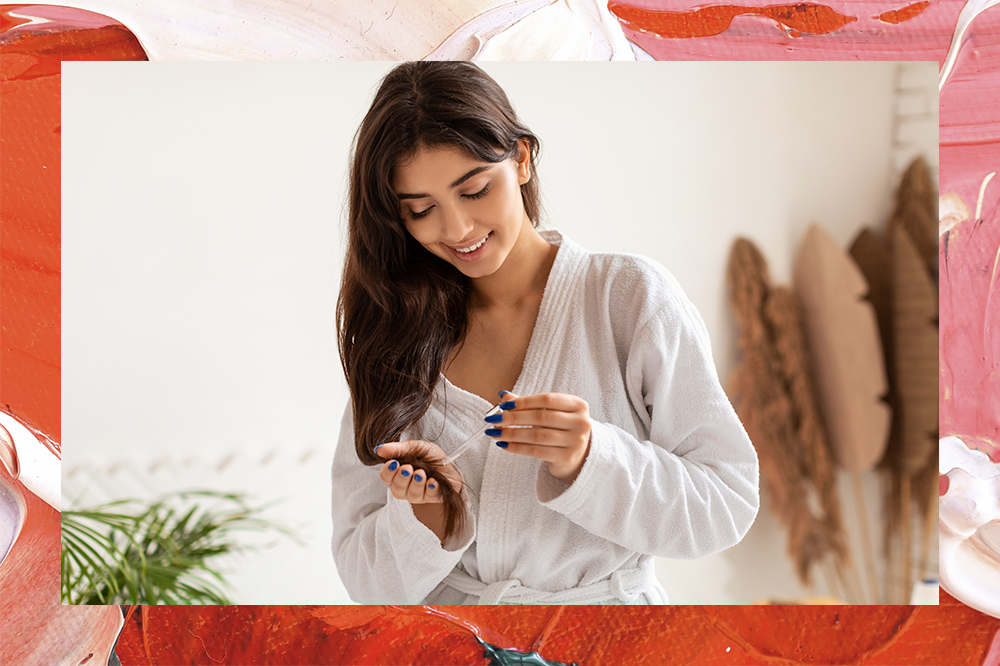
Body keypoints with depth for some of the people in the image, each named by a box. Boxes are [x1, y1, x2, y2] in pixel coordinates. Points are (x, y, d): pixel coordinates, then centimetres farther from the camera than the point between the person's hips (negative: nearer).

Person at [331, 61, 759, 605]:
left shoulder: (632, 296, -3)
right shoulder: (395, 339, 3)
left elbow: (729, 503, -7)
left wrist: (589, 461, -20)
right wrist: (425, 514, -17)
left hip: (606, 599, -2)